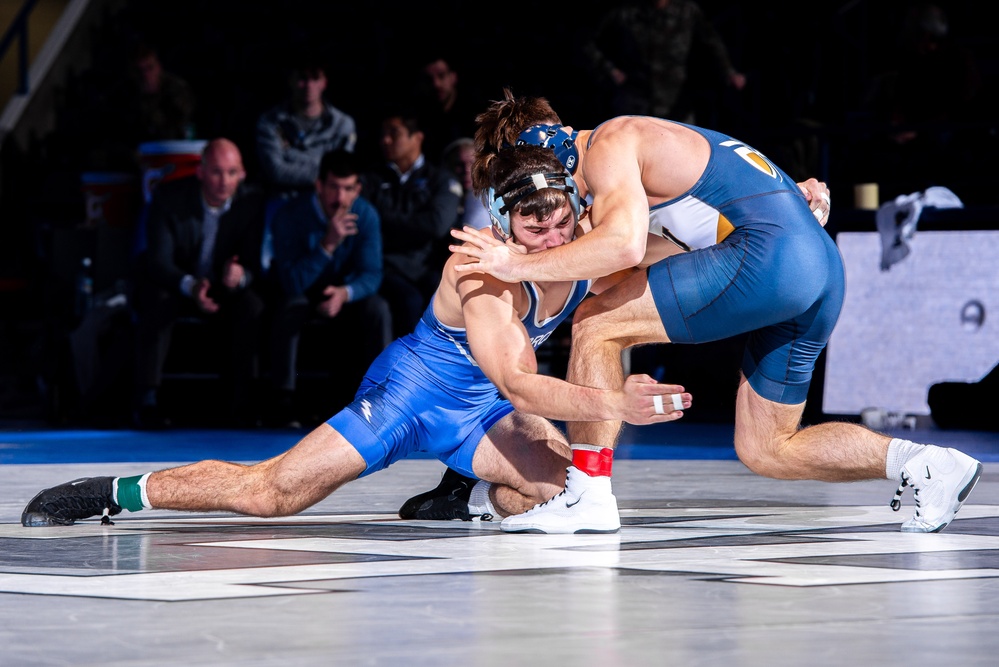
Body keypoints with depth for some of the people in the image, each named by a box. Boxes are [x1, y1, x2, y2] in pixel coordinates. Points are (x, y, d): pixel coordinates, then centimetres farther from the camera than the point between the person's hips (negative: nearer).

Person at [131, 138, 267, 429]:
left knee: (252, 306, -29)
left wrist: (242, 275, -36)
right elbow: (158, 260, -20)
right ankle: (147, 400, -32)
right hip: (176, 287, -2)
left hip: (226, 291, 2)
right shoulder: (169, 197, -16)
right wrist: (191, 286, -42)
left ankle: (241, 401, -20)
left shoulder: (252, 202, -10)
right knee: (157, 301, -35)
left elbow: (257, 262, -8)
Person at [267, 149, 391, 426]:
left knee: (377, 309, -26)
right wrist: (328, 245, -41)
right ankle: (284, 400, -28)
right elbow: (292, 282, -28)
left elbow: (371, 275, -14)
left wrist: (345, 293, -38)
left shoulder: (365, 214, -15)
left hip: (345, 296, 3)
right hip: (302, 294, -2)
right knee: (291, 307, -35)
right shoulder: (291, 215, -23)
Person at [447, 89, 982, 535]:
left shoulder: (609, 144, -4)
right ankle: (926, 464, 7)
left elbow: (625, 245, -20)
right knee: (763, 450, 16)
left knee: (595, 324, -5)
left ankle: (586, 496, -5)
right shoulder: (636, 141, 27)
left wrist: (521, 265, -11)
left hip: (771, 254, -10)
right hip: (823, 267, 10)